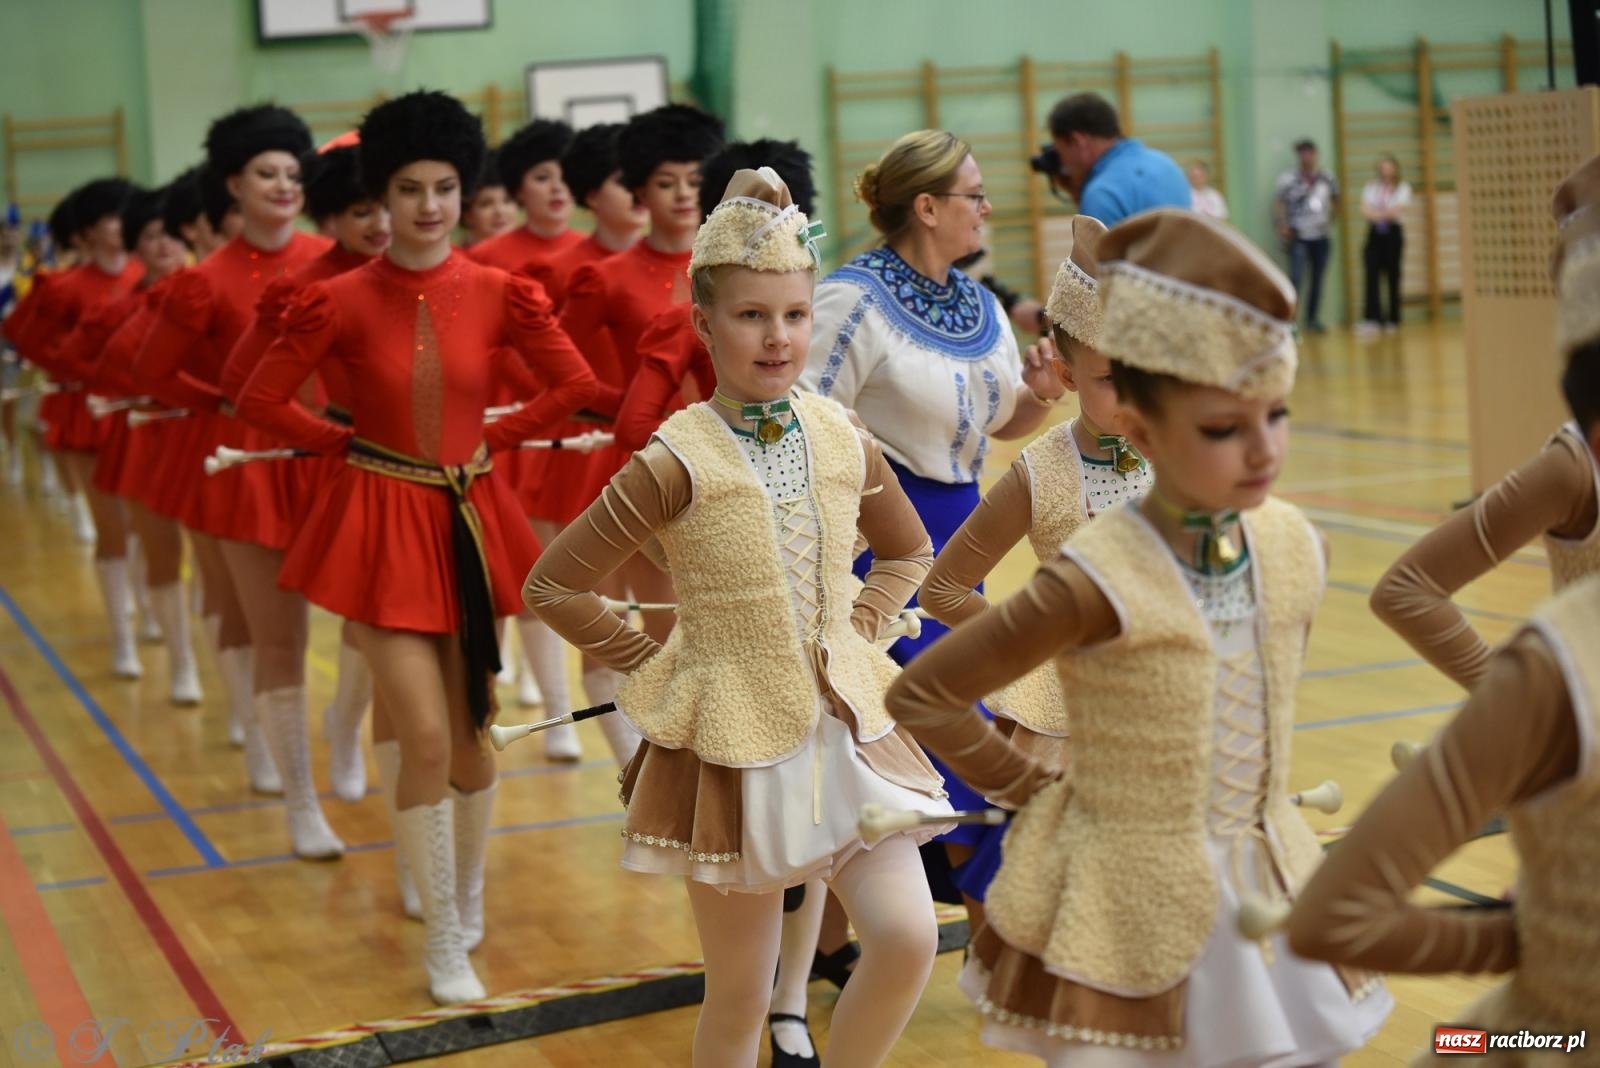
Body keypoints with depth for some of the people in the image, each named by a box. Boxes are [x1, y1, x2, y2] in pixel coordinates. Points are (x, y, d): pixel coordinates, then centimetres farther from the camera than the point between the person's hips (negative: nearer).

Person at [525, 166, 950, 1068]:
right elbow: (554, 586, -8)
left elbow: (909, 550, 19)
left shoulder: (843, 439, 0)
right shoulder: (679, 461, -13)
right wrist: (654, 666, -7)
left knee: (907, 937, -11)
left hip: (845, 724, 4)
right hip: (734, 741, -3)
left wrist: (861, 628, 4)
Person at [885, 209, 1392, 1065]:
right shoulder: (1101, 579, -21)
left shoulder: (1294, 545, -4)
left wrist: (1250, 797, 12)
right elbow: (921, 695, -14)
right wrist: (1034, 791, -8)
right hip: (1132, 917, -5)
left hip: (1270, 897, 6)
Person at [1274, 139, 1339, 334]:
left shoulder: (1326, 178, 6)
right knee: (1296, 277, -16)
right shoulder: (1288, 179, -7)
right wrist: (1282, 225, -15)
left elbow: (1335, 199, 20)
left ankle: (1312, 319, 20)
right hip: (1298, 237, -4)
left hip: (1321, 237, 4)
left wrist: (1331, 219, 10)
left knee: (1317, 279, 9)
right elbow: (1278, 202, -4)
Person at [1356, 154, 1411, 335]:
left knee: (1393, 276, 2)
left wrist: (1375, 213, -9)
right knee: (1372, 274, -12)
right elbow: (1365, 211, -3)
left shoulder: (1403, 188, 4)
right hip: (1374, 234, 1)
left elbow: (1397, 210, -10)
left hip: (1393, 233, -1)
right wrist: (1385, 214, -16)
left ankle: (1393, 319, 9)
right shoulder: (1370, 188, 10)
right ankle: (1372, 318, -19)